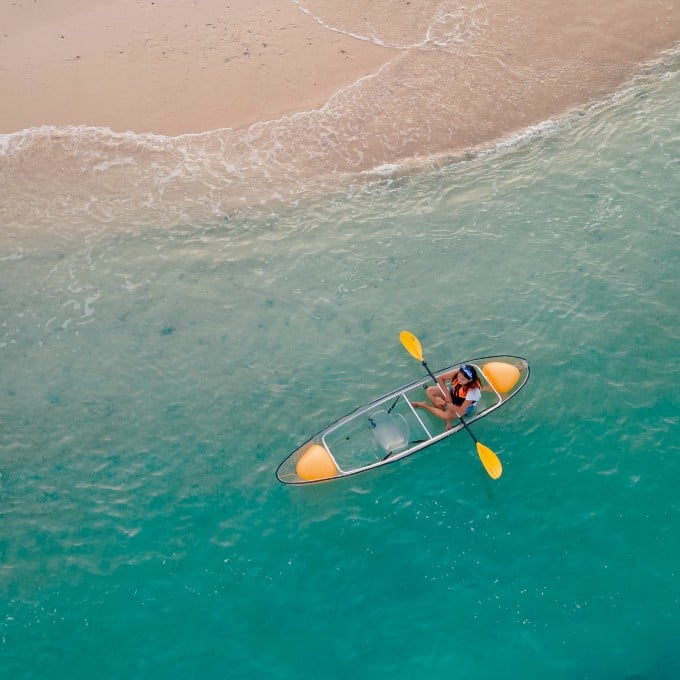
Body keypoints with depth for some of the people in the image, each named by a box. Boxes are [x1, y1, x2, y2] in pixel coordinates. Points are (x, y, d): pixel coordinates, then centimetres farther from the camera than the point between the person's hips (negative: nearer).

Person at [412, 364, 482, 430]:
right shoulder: (457, 373, -31)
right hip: (454, 392, 5)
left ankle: (425, 405, 0)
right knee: (429, 390, -13)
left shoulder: (472, 390, -40)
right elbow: (440, 378, -15)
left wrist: (445, 403, -28)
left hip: (466, 405, -5)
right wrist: (447, 394, -22)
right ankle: (448, 420, -10)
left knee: (445, 415, -30)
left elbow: (461, 411, -34)